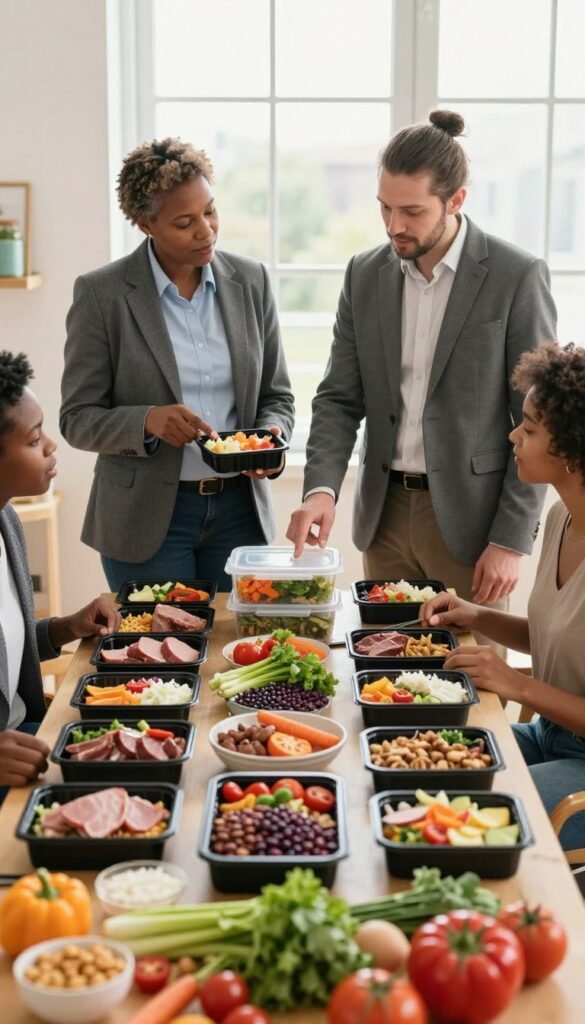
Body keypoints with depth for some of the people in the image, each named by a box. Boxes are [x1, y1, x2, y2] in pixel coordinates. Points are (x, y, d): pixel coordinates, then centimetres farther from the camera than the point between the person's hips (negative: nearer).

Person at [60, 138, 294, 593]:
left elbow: (277, 396, 10)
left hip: (240, 508, 3)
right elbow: (78, 419, -5)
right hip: (148, 518, -3)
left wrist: (271, 437, -11)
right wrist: (147, 421, -23)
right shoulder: (101, 294, -6)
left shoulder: (251, 281, 3)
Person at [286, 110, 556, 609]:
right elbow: (340, 398, 4)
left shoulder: (517, 277, -9)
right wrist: (321, 488, -13)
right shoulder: (365, 275, 4)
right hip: (385, 513, 4)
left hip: (470, 517, -4)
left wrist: (512, 540, -12)